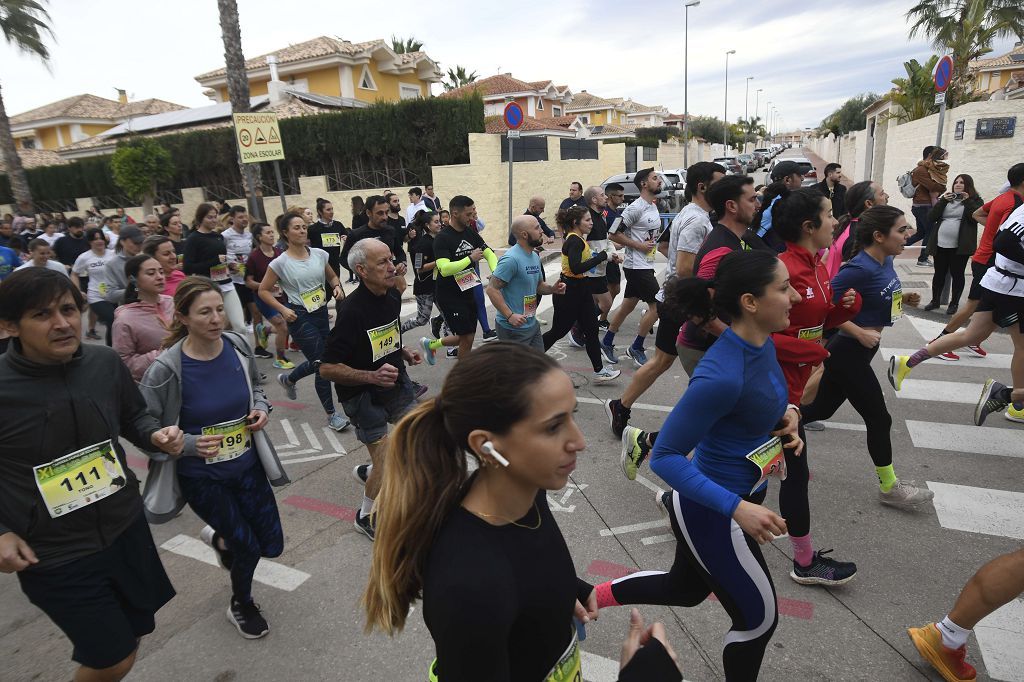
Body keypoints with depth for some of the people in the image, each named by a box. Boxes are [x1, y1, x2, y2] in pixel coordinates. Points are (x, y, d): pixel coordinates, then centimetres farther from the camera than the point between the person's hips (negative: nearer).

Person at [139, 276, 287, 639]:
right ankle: (241, 606, 41)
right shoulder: (166, 369, -23)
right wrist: (190, 443, -27)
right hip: (201, 477, -4)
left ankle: (219, 539, 47)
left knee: (271, 544, 12)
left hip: (248, 464, 4)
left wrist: (261, 408, -10)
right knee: (249, 546, 6)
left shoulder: (238, 345, -10)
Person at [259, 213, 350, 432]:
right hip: (300, 317, -6)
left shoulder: (319, 254, 1)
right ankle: (331, 414, 11)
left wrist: (337, 287, -5)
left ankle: (288, 379, 49)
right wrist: (283, 309, -13)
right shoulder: (280, 263, -10)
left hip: (321, 313, 6)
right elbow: (263, 291, -2)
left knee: (318, 362, 16)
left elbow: (332, 277, 16)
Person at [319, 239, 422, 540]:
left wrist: (403, 352, 0)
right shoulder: (352, 310, -26)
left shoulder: (392, 296, -2)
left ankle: (369, 472, 37)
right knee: (387, 465, -2)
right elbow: (327, 368, -22)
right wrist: (372, 376, -32)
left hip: (395, 380, 8)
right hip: (363, 393, -7)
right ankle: (366, 517, 27)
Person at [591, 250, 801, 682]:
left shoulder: (763, 343, -5)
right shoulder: (722, 375, -33)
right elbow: (665, 457, -28)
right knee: (759, 618, 14)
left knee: (685, 589, 27)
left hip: (739, 493, 9)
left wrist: (786, 414, -5)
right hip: (712, 512, -9)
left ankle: (587, 599, 40)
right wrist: (738, 508, -32)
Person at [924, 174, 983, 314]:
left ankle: (954, 303, 13)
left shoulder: (975, 201, 3)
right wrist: (943, 201, -7)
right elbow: (931, 217, 1)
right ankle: (935, 300, 22)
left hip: (960, 246, -3)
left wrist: (968, 201, -13)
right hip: (940, 245, 3)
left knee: (957, 274, 4)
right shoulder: (945, 198, 12)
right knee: (939, 273, 11)